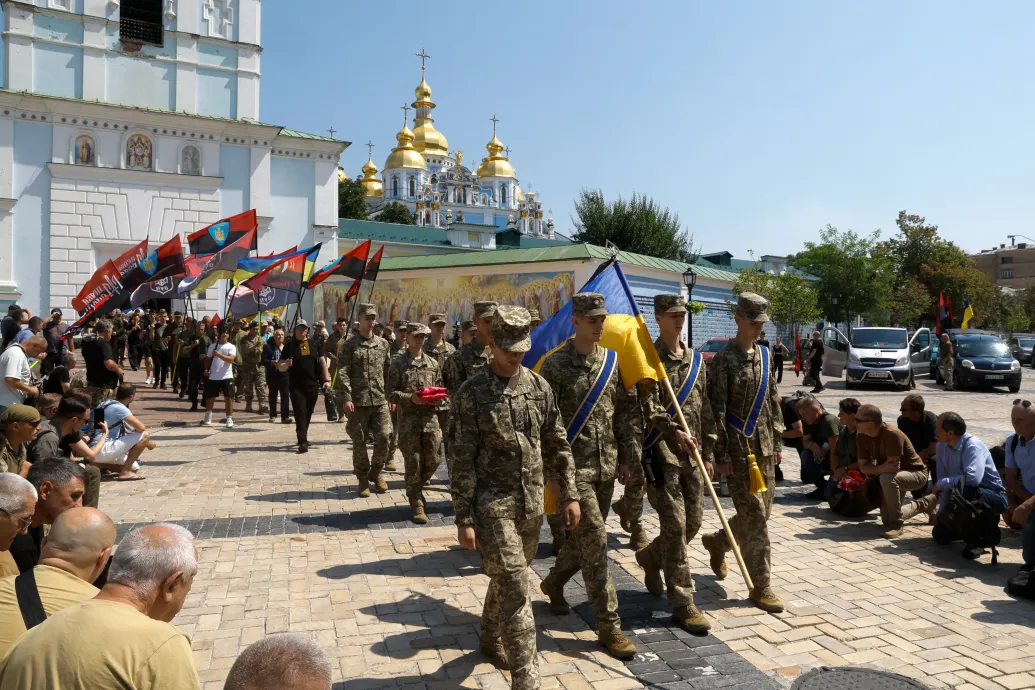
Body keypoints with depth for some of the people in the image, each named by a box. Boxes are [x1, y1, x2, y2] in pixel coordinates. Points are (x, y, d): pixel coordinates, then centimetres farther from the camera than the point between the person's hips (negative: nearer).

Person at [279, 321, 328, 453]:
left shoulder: (313, 344, 7)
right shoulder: (290, 346, 1)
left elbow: (322, 362, 10)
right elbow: (280, 367, 1)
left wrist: (327, 379, 3)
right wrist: (286, 364, -22)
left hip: (313, 385, 3)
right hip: (296, 386, -2)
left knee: (308, 413, 11)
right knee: (300, 413, -7)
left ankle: (303, 438, 27)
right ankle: (302, 442, -9)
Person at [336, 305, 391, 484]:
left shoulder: (383, 343, 10)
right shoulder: (350, 345, 0)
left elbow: (389, 372, 13)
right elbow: (342, 373, -7)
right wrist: (346, 398, -15)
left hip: (380, 399, 3)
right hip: (358, 401, -3)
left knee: (383, 438, -1)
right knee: (359, 442, 4)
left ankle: (376, 472, 22)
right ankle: (363, 479, 20)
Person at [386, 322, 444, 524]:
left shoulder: (432, 363, 11)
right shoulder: (398, 364, 0)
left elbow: (440, 388, 17)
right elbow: (390, 393, -3)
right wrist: (410, 398, -18)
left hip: (430, 419, 4)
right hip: (408, 420, -3)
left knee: (432, 461, 6)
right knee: (413, 463, 0)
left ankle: (415, 489, 33)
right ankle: (417, 505, 11)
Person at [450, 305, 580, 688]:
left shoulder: (539, 387, 4)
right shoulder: (471, 394, -10)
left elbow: (557, 445, 10)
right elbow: (461, 461, -10)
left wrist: (569, 494, 6)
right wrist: (464, 518, -11)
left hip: (532, 502, 5)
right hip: (493, 503, -5)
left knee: (507, 579, 20)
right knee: (516, 590, -6)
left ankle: (490, 640, 44)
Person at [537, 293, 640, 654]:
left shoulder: (613, 361, 7)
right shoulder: (556, 364, -9)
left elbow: (628, 410, 11)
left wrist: (629, 456, 8)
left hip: (607, 466, 6)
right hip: (574, 466, -6)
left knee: (585, 537, 17)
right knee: (595, 539, -8)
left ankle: (554, 582, 43)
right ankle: (608, 625, 3)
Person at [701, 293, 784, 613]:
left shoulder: (765, 354, 12)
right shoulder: (724, 359, -9)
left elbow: (772, 400, 18)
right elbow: (717, 410, -11)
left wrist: (776, 439, 15)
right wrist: (721, 455, -13)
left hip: (763, 445, 7)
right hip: (738, 446, -7)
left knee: (761, 511, 13)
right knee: (754, 514, -5)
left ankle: (718, 541, 38)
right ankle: (760, 586, 6)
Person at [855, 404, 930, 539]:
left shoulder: (892, 434, -33)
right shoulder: (861, 437, -13)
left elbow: (893, 467, -36)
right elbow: (863, 467, -13)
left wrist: (874, 469, -24)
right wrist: (881, 468, -30)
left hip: (916, 473, -8)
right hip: (894, 475, 8)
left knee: (887, 478, -40)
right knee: (887, 520, 10)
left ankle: (896, 524, -23)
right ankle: (918, 506, 37)